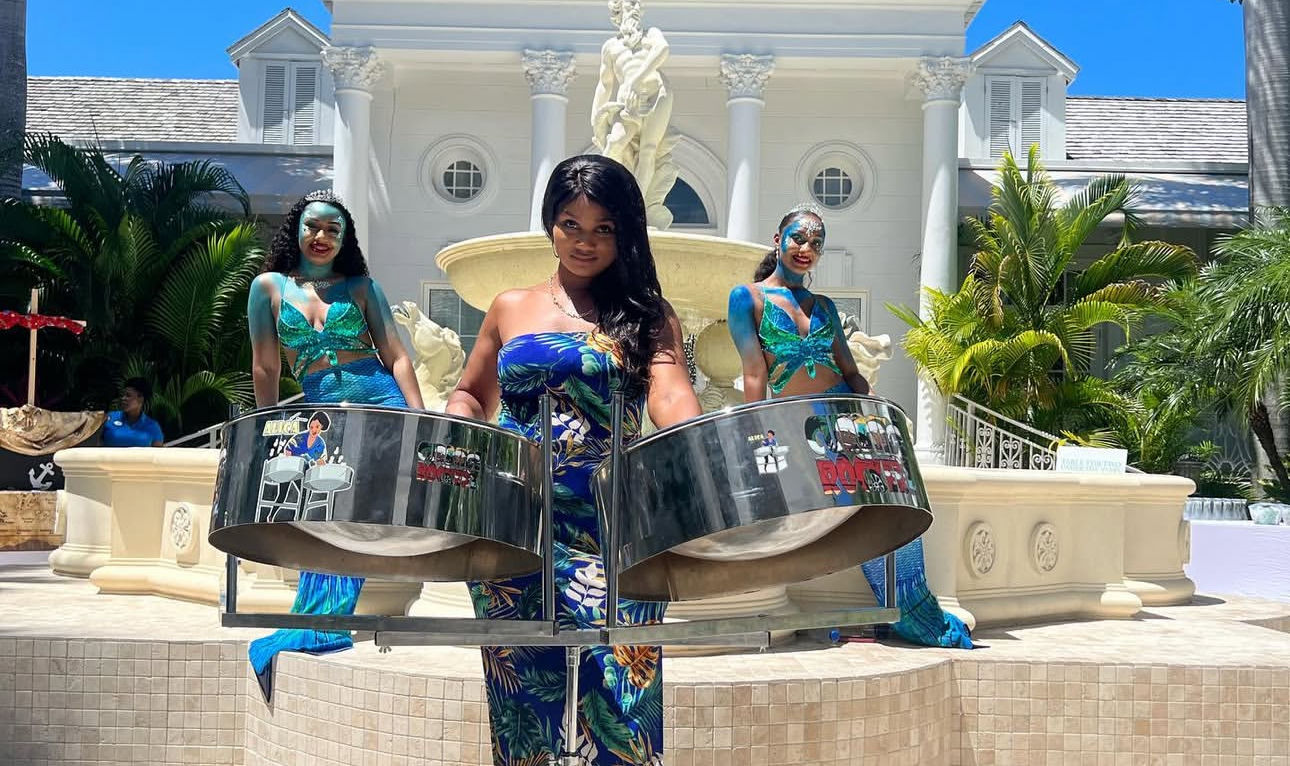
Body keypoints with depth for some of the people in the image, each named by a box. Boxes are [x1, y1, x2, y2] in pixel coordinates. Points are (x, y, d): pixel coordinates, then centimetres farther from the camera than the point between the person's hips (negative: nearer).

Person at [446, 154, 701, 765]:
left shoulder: (647, 317, 8)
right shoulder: (512, 309, 13)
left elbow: (669, 395, -8)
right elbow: (470, 395, 20)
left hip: (615, 528, -1)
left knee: (621, 673, -9)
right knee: (523, 684, 6)